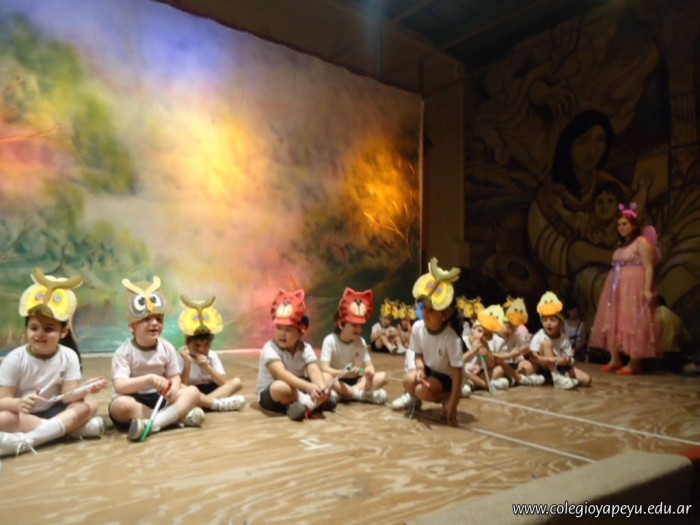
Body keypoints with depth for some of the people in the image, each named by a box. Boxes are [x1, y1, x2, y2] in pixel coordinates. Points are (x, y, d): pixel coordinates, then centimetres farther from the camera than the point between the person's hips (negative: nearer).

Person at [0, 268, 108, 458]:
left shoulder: (69, 356, -6)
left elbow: (68, 396, -11)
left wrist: (83, 390, -34)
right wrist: (18, 404, -38)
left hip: (54, 412, 2)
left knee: (89, 405, -22)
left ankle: (26, 440, -36)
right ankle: (71, 427, -29)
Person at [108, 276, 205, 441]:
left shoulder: (167, 348, 0)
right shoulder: (124, 352, -13)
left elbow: (175, 377, 2)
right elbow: (119, 385, -23)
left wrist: (173, 389, -22)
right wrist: (148, 379, -37)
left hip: (160, 398, 4)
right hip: (134, 400, -4)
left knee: (192, 392, -16)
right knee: (121, 405, -37)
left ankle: (152, 424, -34)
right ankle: (179, 416, -28)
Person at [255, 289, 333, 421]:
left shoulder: (306, 349, -10)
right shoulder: (270, 348, -23)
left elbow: (315, 372, -25)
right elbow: (282, 374, -38)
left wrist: (322, 388, -48)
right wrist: (309, 387, -51)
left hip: (298, 388, 5)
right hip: (269, 395, -4)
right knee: (281, 387, -39)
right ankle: (316, 403, -23)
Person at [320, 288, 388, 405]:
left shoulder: (360, 342, -3)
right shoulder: (330, 340, -16)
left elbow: (369, 365, -7)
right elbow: (324, 368, -23)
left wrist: (370, 372, -32)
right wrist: (343, 373, -41)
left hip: (354, 379, 4)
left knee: (382, 376, -18)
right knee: (325, 377, -38)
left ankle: (343, 394, -28)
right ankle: (362, 394, -29)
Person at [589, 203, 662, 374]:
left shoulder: (642, 242, -6)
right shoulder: (622, 244, 17)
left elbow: (649, 268, -14)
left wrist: (647, 289, -24)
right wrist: (612, 288, 14)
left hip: (634, 288, -9)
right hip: (617, 288, 9)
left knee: (633, 323, -7)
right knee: (613, 323, 7)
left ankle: (635, 363, -1)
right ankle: (615, 360, 14)